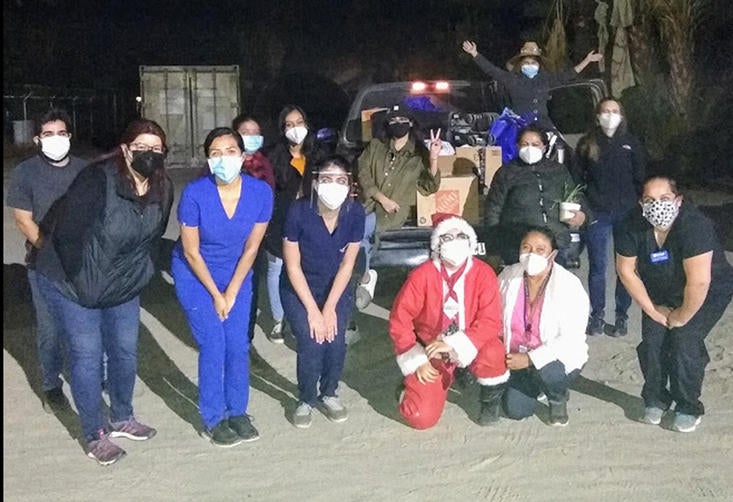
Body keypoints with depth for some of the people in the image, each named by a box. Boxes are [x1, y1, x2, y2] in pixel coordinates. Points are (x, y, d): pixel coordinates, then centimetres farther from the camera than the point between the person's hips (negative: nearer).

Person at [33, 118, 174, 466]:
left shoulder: (162, 189, -8)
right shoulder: (98, 180, -27)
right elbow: (67, 235, -24)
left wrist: (138, 278, 5)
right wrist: (85, 287, -17)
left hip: (122, 288, 6)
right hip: (72, 284, -6)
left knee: (125, 352, 14)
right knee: (87, 356, 0)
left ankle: (122, 419, 35)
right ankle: (94, 435, 15)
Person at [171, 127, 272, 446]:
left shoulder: (261, 192, -20)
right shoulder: (195, 193, -27)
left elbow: (251, 248, -9)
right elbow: (191, 252, -16)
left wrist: (231, 292, -7)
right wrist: (215, 295, -10)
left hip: (237, 274, 3)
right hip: (195, 275, -3)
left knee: (238, 345, 2)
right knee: (213, 345, -6)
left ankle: (238, 412, 21)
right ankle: (213, 420, 11)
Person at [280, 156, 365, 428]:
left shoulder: (355, 212, -19)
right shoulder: (299, 211, -26)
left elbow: (347, 265, -11)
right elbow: (293, 266, -18)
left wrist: (329, 309, -14)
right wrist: (313, 310, -18)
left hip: (337, 288, 2)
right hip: (299, 288, -2)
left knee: (336, 341, -14)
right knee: (311, 343, -16)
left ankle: (328, 394, 15)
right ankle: (306, 399, 11)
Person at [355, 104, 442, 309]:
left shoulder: (418, 154, 13)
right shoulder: (375, 146, 17)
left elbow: (429, 187, 6)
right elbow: (363, 174, 8)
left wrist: (433, 160, -12)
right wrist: (382, 198, -6)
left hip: (394, 213, -2)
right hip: (368, 205, 3)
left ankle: (365, 278, -9)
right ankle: (365, 278, -10)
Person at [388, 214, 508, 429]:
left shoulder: (483, 273, -13)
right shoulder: (422, 275, -14)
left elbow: (490, 322, -19)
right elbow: (399, 319, -10)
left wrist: (454, 345, -29)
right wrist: (416, 361, -12)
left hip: (469, 348, 0)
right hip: (430, 352, 0)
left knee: (492, 352, -35)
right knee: (420, 417, -15)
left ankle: (491, 401, -1)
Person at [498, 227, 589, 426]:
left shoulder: (569, 285, -20)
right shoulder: (508, 277, -8)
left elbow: (570, 339, -23)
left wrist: (530, 358, -29)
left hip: (559, 357, -3)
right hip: (519, 356, 3)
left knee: (545, 371, -35)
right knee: (515, 410, -9)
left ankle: (559, 399, 2)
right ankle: (535, 386, 25)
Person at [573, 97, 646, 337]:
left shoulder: (631, 143, 6)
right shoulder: (587, 144, 4)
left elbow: (640, 179, 7)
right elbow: (577, 178, 6)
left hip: (627, 213, 1)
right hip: (597, 214, 0)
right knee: (597, 266, 4)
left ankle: (622, 316, 15)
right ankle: (597, 315, 15)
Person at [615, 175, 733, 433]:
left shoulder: (694, 226, -36)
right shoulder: (632, 226, -21)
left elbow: (699, 282, -35)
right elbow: (626, 270, -11)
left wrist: (682, 317, -22)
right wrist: (652, 309, -8)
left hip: (709, 293, -4)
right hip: (661, 293, 4)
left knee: (684, 339, -17)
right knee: (652, 339, -9)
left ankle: (688, 408, 3)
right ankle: (655, 399, 14)